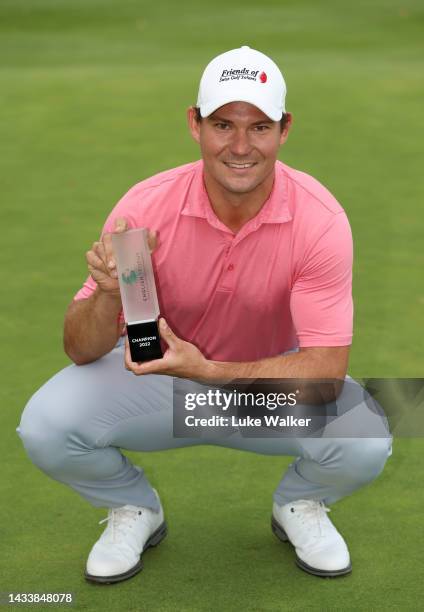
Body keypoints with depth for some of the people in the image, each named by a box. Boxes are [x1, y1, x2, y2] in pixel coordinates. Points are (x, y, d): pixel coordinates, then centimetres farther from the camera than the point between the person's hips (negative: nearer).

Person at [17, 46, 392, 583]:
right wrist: (108, 295, -40)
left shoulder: (319, 220, -24)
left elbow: (326, 369, -27)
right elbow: (81, 351, -17)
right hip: (153, 374, 1)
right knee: (46, 426, -25)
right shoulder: (146, 207, -22)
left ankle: (298, 505, 9)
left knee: (364, 441, -29)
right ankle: (134, 510, 9)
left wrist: (211, 371, -39)